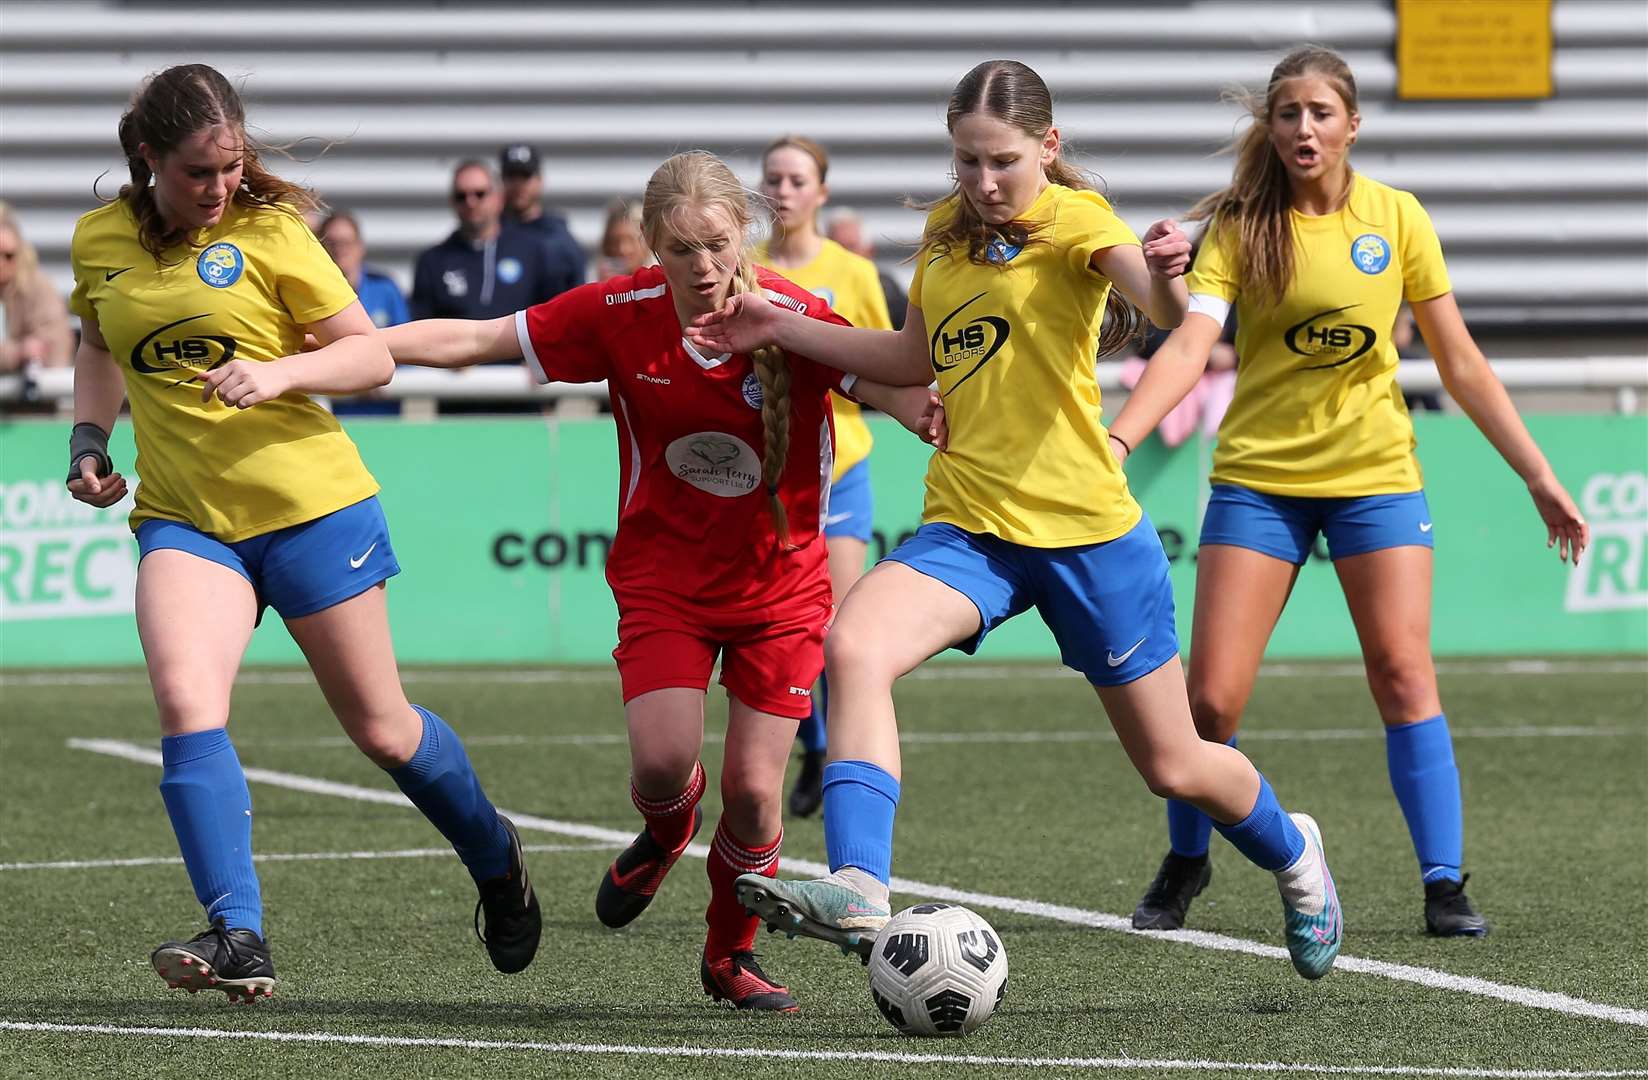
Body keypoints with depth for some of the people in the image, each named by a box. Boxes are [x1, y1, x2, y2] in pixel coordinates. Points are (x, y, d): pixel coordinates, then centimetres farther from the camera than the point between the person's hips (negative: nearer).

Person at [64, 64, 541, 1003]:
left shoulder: (269, 230, -7)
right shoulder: (100, 241, 4)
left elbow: (371, 356, -5)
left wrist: (278, 375, -23)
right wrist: (89, 439, 9)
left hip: (309, 503, -2)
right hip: (182, 518, 2)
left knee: (381, 728, 9)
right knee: (187, 704, -23)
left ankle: (496, 861, 37)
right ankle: (239, 941, -27)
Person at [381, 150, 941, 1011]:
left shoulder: (797, 323, -18)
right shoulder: (622, 315, -13)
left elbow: (904, 394, -27)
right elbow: (474, 340, -6)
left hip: (780, 585, -1)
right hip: (663, 577, 1)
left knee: (753, 787, -5)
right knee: (662, 762, -17)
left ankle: (731, 956, 23)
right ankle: (666, 829, 24)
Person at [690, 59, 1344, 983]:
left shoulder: (1073, 218, -9)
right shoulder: (948, 230, 11)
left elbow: (1166, 308, -29)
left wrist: (1164, 277, -53)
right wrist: (781, 329, 21)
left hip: (1085, 526, -5)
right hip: (968, 525, 5)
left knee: (1174, 766, 7)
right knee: (854, 648, -26)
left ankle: (1292, 851, 40)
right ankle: (858, 892, -35)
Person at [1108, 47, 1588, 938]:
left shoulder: (1397, 219, 0)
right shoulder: (1241, 227, -5)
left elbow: (1460, 363, 5)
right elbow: (1188, 345, -17)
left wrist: (1538, 475, 3)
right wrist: (1117, 437, -33)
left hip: (1376, 473, 1)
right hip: (1259, 476, -1)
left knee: (1402, 673, -10)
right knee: (1210, 696, -5)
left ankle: (1444, 884, -4)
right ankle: (1183, 865, 18)